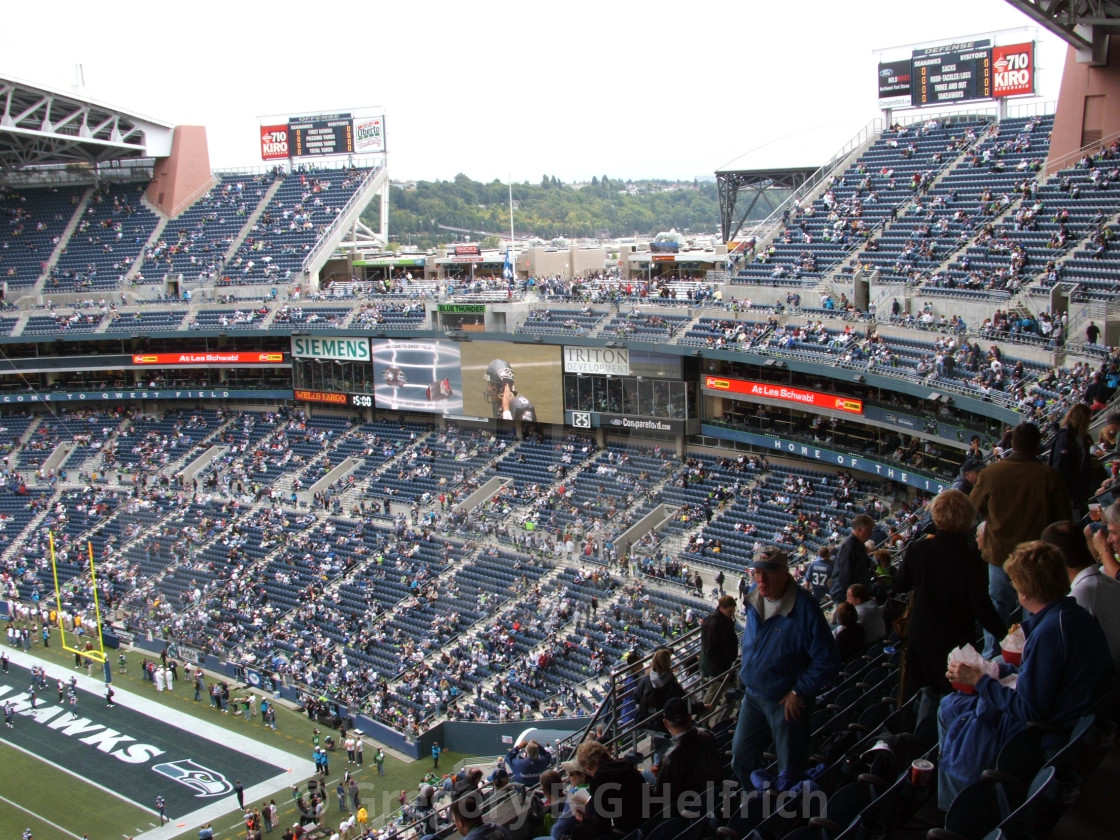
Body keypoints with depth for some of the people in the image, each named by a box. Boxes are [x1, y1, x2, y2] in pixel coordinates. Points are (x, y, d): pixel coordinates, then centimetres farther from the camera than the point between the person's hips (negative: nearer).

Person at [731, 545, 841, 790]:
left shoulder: (805, 607, -23)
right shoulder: (753, 602, -1)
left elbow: (828, 661, -20)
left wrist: (799, 692, -16)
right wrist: (745, 673, 11)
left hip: (788, 701, -7)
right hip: (753, 696, 7)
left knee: (789, 771, 7)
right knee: (741, 760, 17)